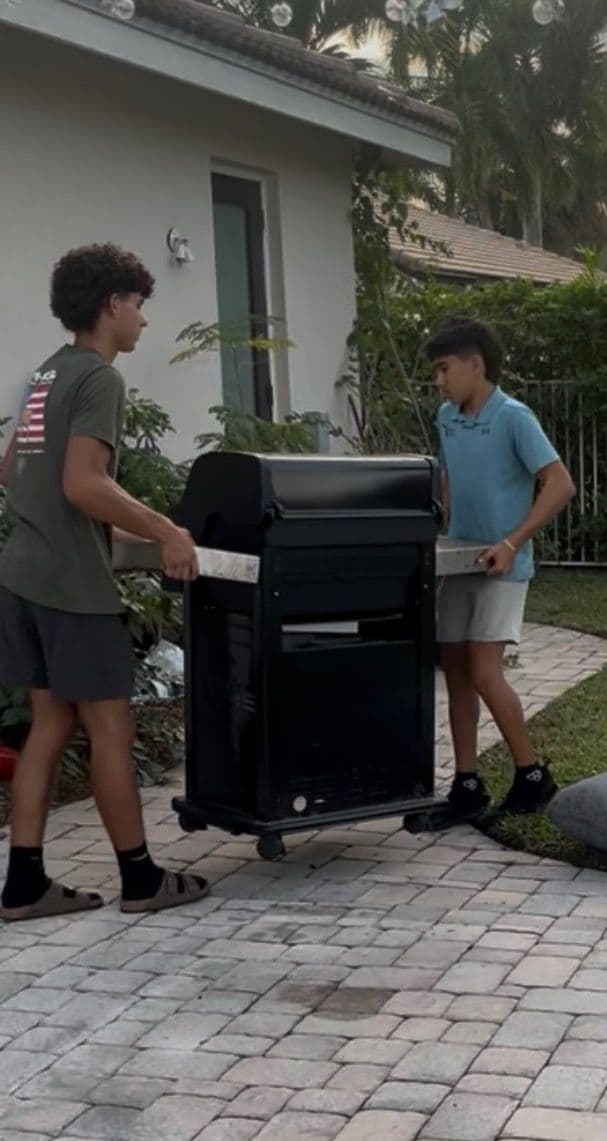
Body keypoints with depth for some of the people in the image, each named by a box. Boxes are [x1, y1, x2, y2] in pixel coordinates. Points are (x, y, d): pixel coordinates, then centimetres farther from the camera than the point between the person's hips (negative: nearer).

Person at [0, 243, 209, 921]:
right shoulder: (99, 378, -13)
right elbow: (83, 485, -24)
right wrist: (165, 533, -17)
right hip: (74, 584, -9)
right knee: (110, 730, 1)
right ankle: (140, 879, 12)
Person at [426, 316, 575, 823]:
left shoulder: (513, 417, -14)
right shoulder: (447, 418, 7)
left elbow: (560, 484, -18)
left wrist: (512, 543, -23)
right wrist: (451, 529, 10)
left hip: (501, 568, -7)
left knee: (485, 673, -12)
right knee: (456, 671, 6)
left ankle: (533, 774, 5)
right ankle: (468, 785, 14)